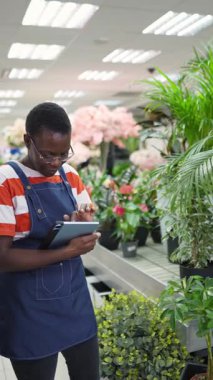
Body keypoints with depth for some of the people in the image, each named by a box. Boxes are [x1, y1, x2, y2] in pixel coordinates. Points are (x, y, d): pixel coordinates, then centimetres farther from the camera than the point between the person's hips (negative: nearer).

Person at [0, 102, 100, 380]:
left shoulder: (71, 175, 3)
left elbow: (91, 227, 12)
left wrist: (85, 225, -12)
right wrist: (67, 251, -27)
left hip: (75, 299, 6)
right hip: (30, 311, -5)